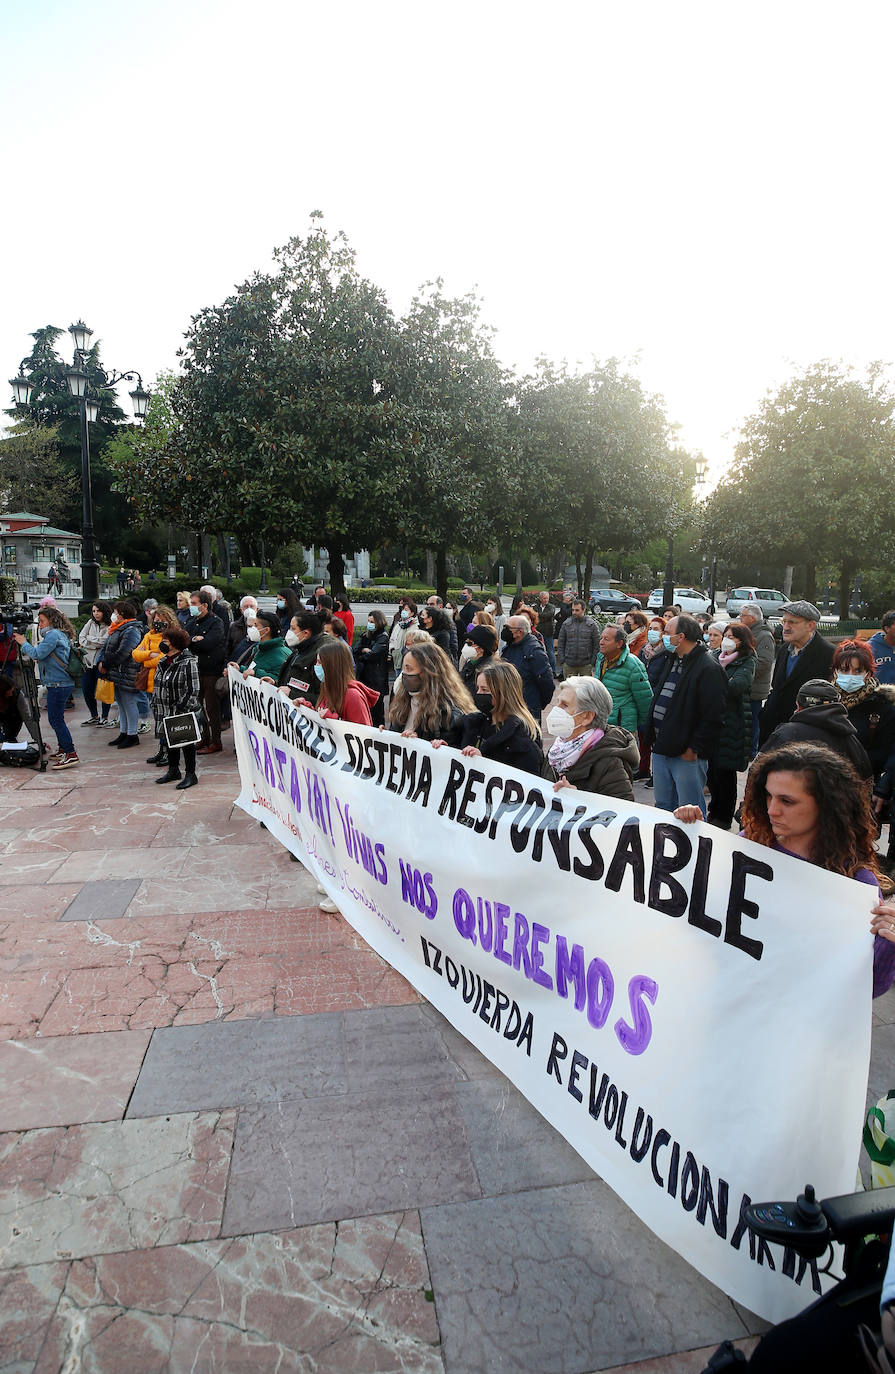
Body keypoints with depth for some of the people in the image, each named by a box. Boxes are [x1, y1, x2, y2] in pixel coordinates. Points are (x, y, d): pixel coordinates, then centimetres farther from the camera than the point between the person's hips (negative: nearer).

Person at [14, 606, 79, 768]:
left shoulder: (53, 634, -12)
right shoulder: (60, 634, 18)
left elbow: (37, 654, -17)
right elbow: (41, 655, 21)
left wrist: (23, 643, -2)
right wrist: (24, 644, 12)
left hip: (58, 684, -10)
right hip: (62, 683, 10)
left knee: (55, 719, -9)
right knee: (56, 718, 17)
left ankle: (71, 754, -10)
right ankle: (63, 750, 25)